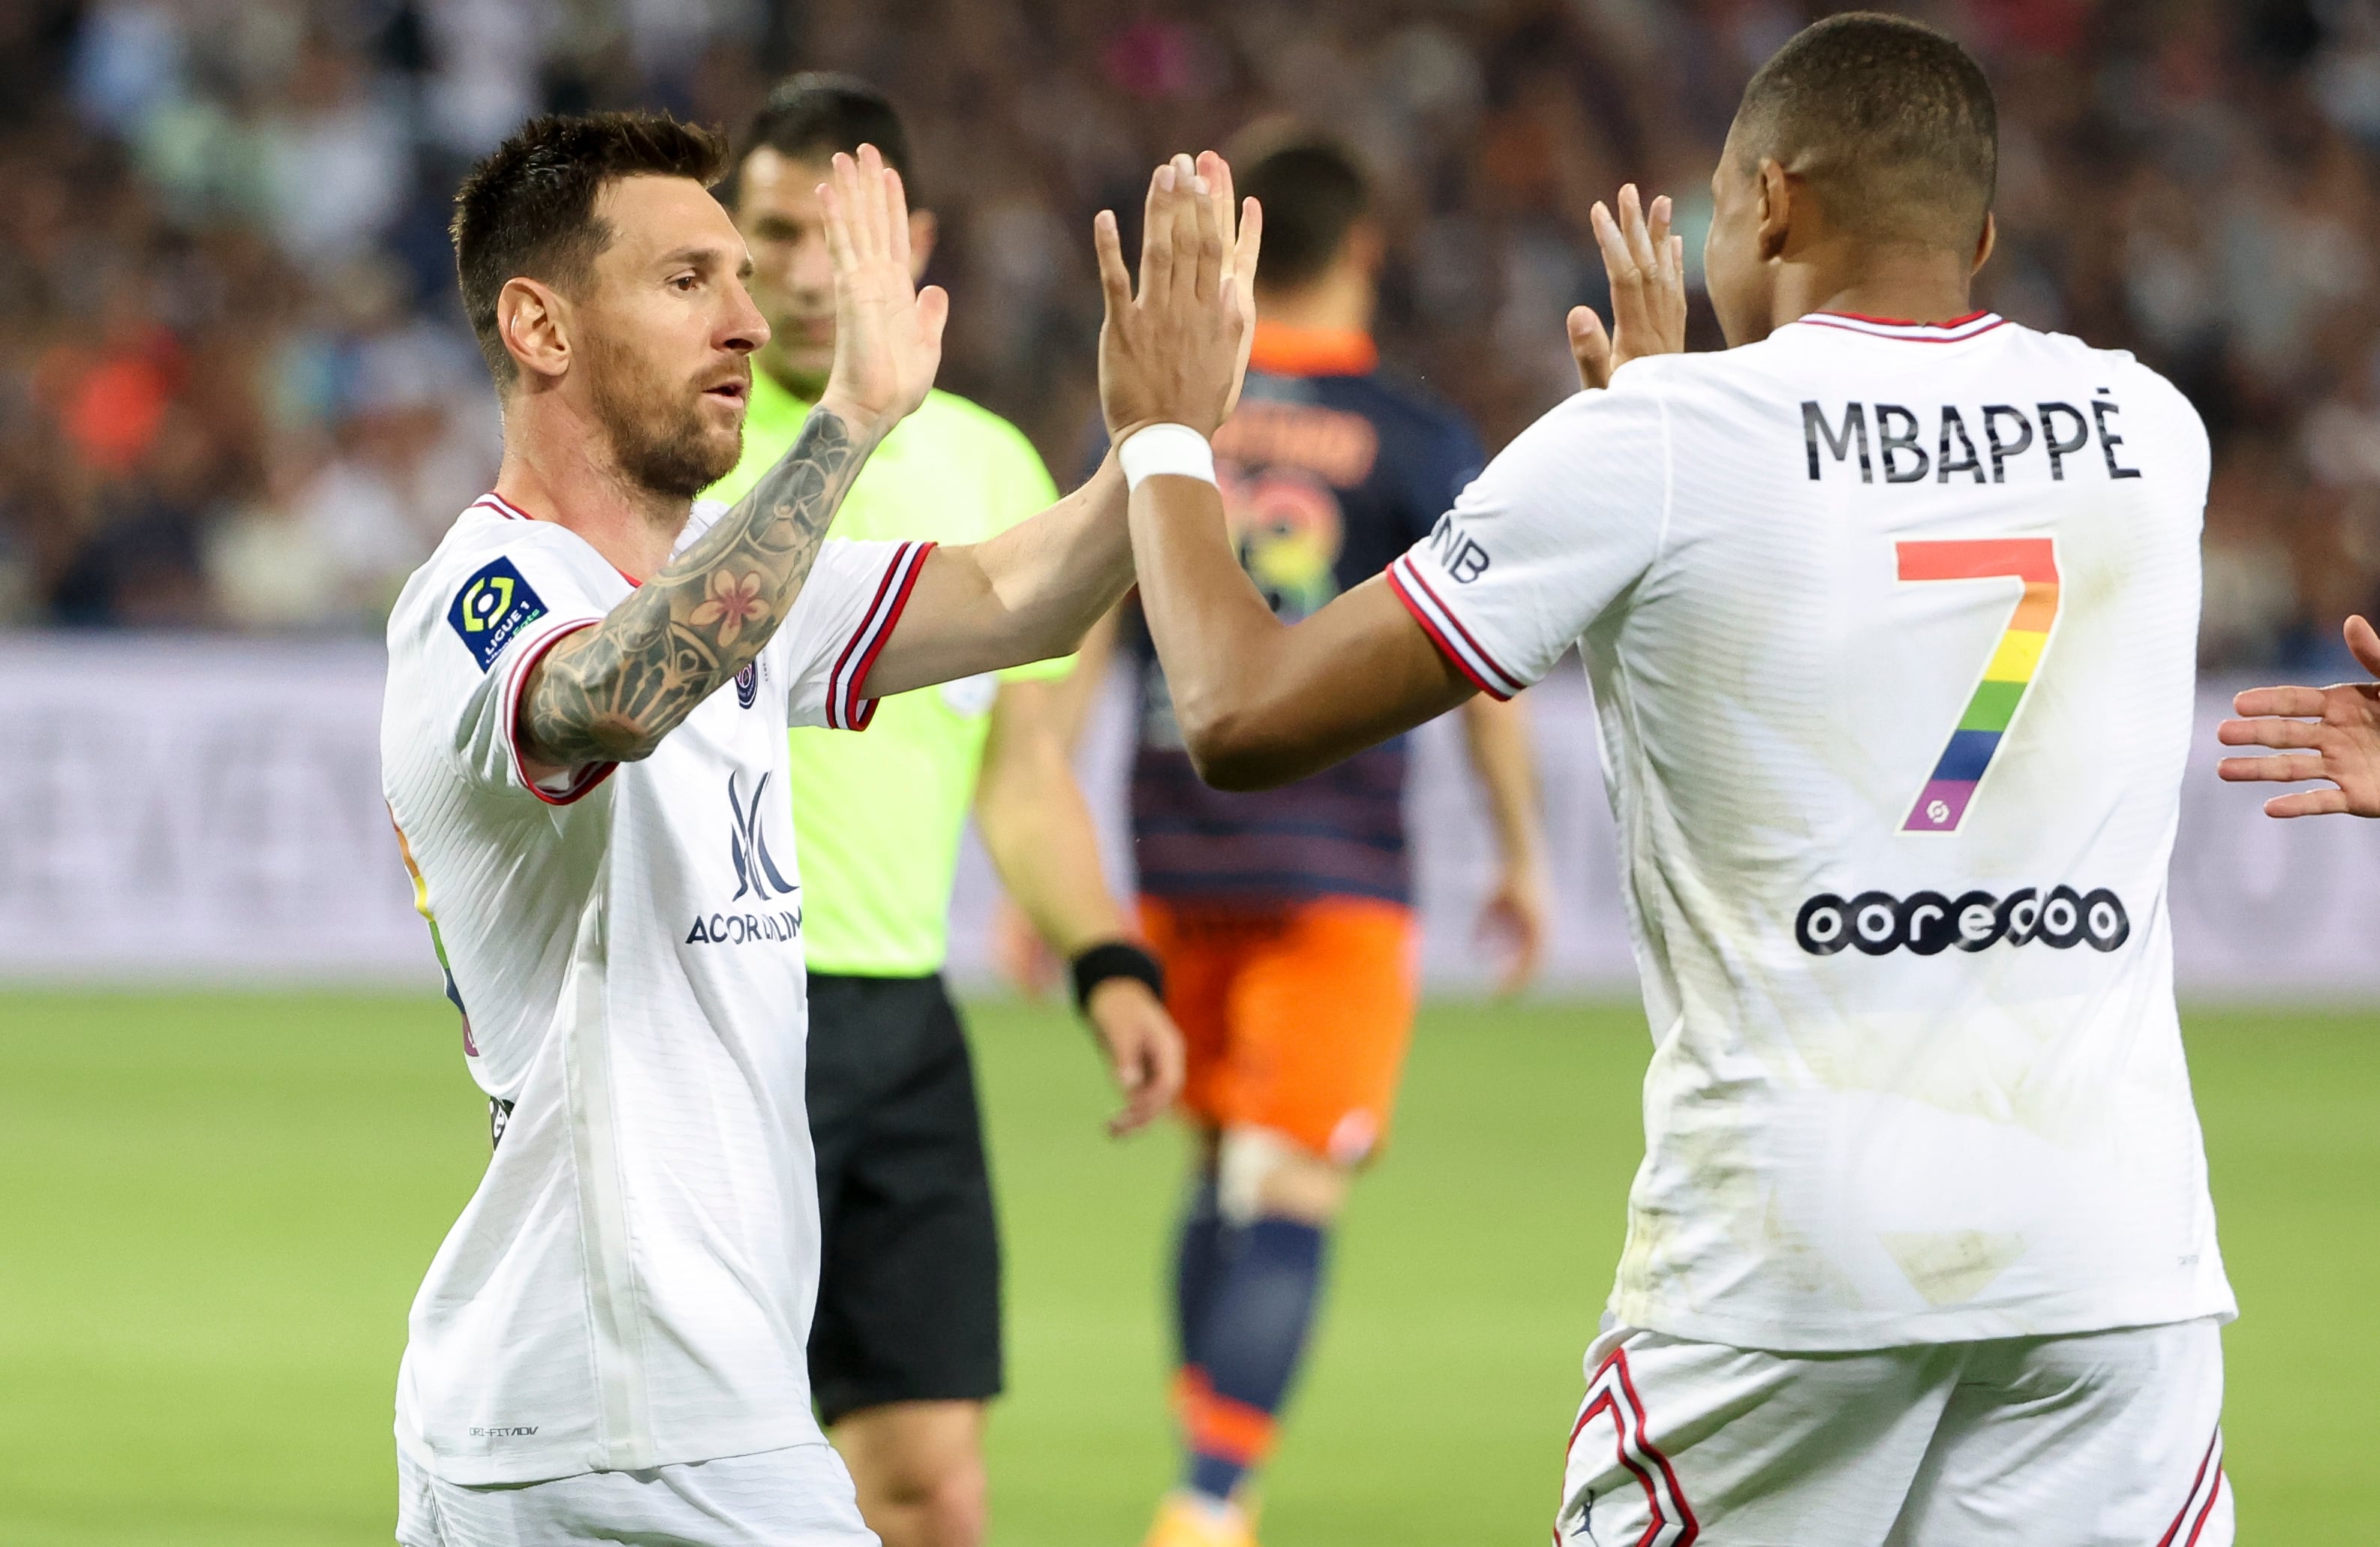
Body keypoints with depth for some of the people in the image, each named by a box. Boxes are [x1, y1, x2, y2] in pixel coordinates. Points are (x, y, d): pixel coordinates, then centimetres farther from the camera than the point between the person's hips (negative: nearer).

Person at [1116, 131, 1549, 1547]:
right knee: (1293, 1197, -5)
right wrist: (1524, 856, 8)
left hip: (1178, 855, 4)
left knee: (1222, 1169, 19)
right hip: (1338, 869, -4)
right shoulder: (1416, 440, -4)